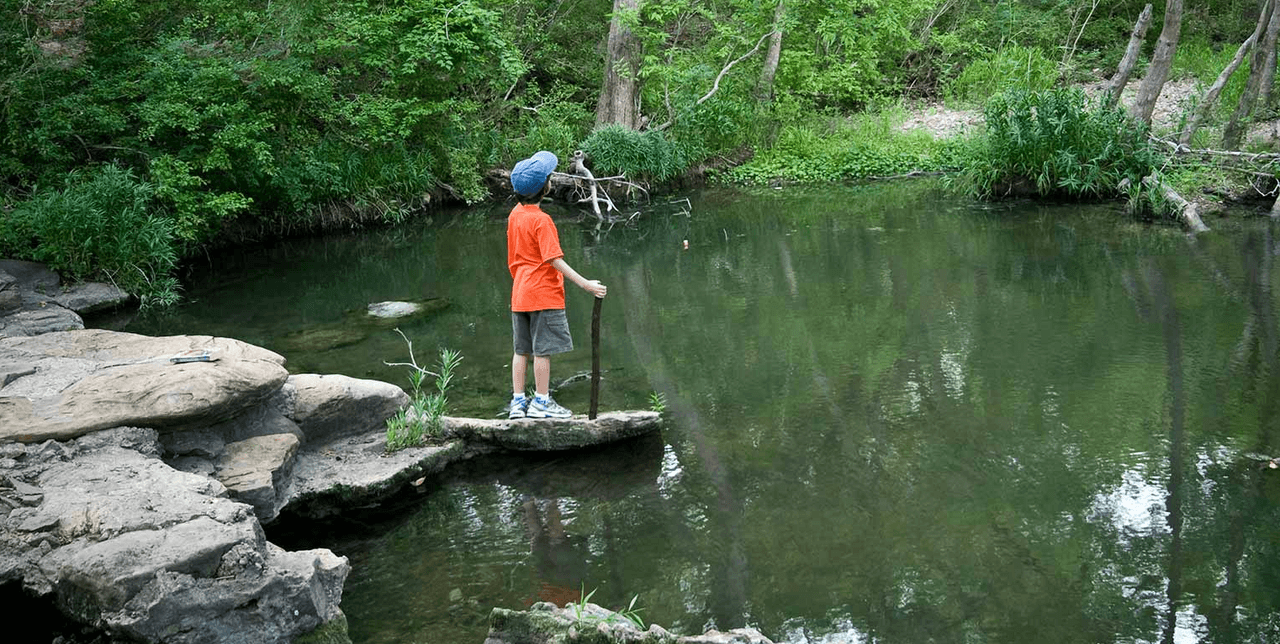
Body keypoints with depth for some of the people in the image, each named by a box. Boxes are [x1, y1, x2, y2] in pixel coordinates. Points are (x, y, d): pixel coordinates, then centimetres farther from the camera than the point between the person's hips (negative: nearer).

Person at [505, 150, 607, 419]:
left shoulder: (515, 215, 9)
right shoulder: (541, 220, -16)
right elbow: (554, 260, -20)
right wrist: (585, 284, -19)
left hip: (520, 294, 8)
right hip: (543, 294, -8)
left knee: (522, 349, 10)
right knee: (543, 348, -1)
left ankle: (517, 402, 13)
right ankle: (541, 402, 3)